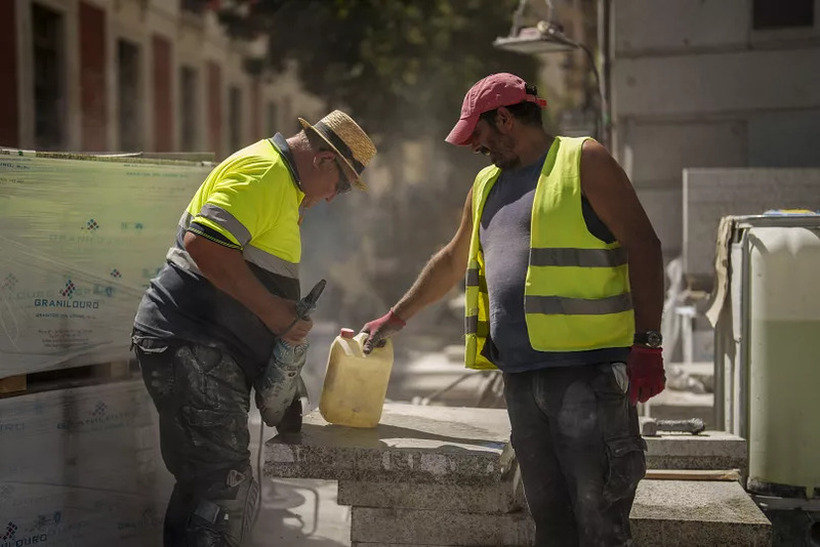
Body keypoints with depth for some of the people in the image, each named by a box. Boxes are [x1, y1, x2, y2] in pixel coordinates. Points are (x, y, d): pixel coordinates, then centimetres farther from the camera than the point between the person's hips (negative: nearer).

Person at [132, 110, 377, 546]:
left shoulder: (282, 183, 22)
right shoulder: (263, 171, -13)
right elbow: (204, 242, -26)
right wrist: (271, 309, -21)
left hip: (208, 351, 11)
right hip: (190, 344, -11)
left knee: (205, 484, 13)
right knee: (227, 491, -15)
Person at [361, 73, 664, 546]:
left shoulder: (583, 161, -1)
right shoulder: (488, 185, 22)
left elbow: (642, 246, -7)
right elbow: (452, 261, 34)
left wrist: (647, 344, -14)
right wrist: (396, 318, 35)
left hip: (588, 368, -7)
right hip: (520, 377, 7)